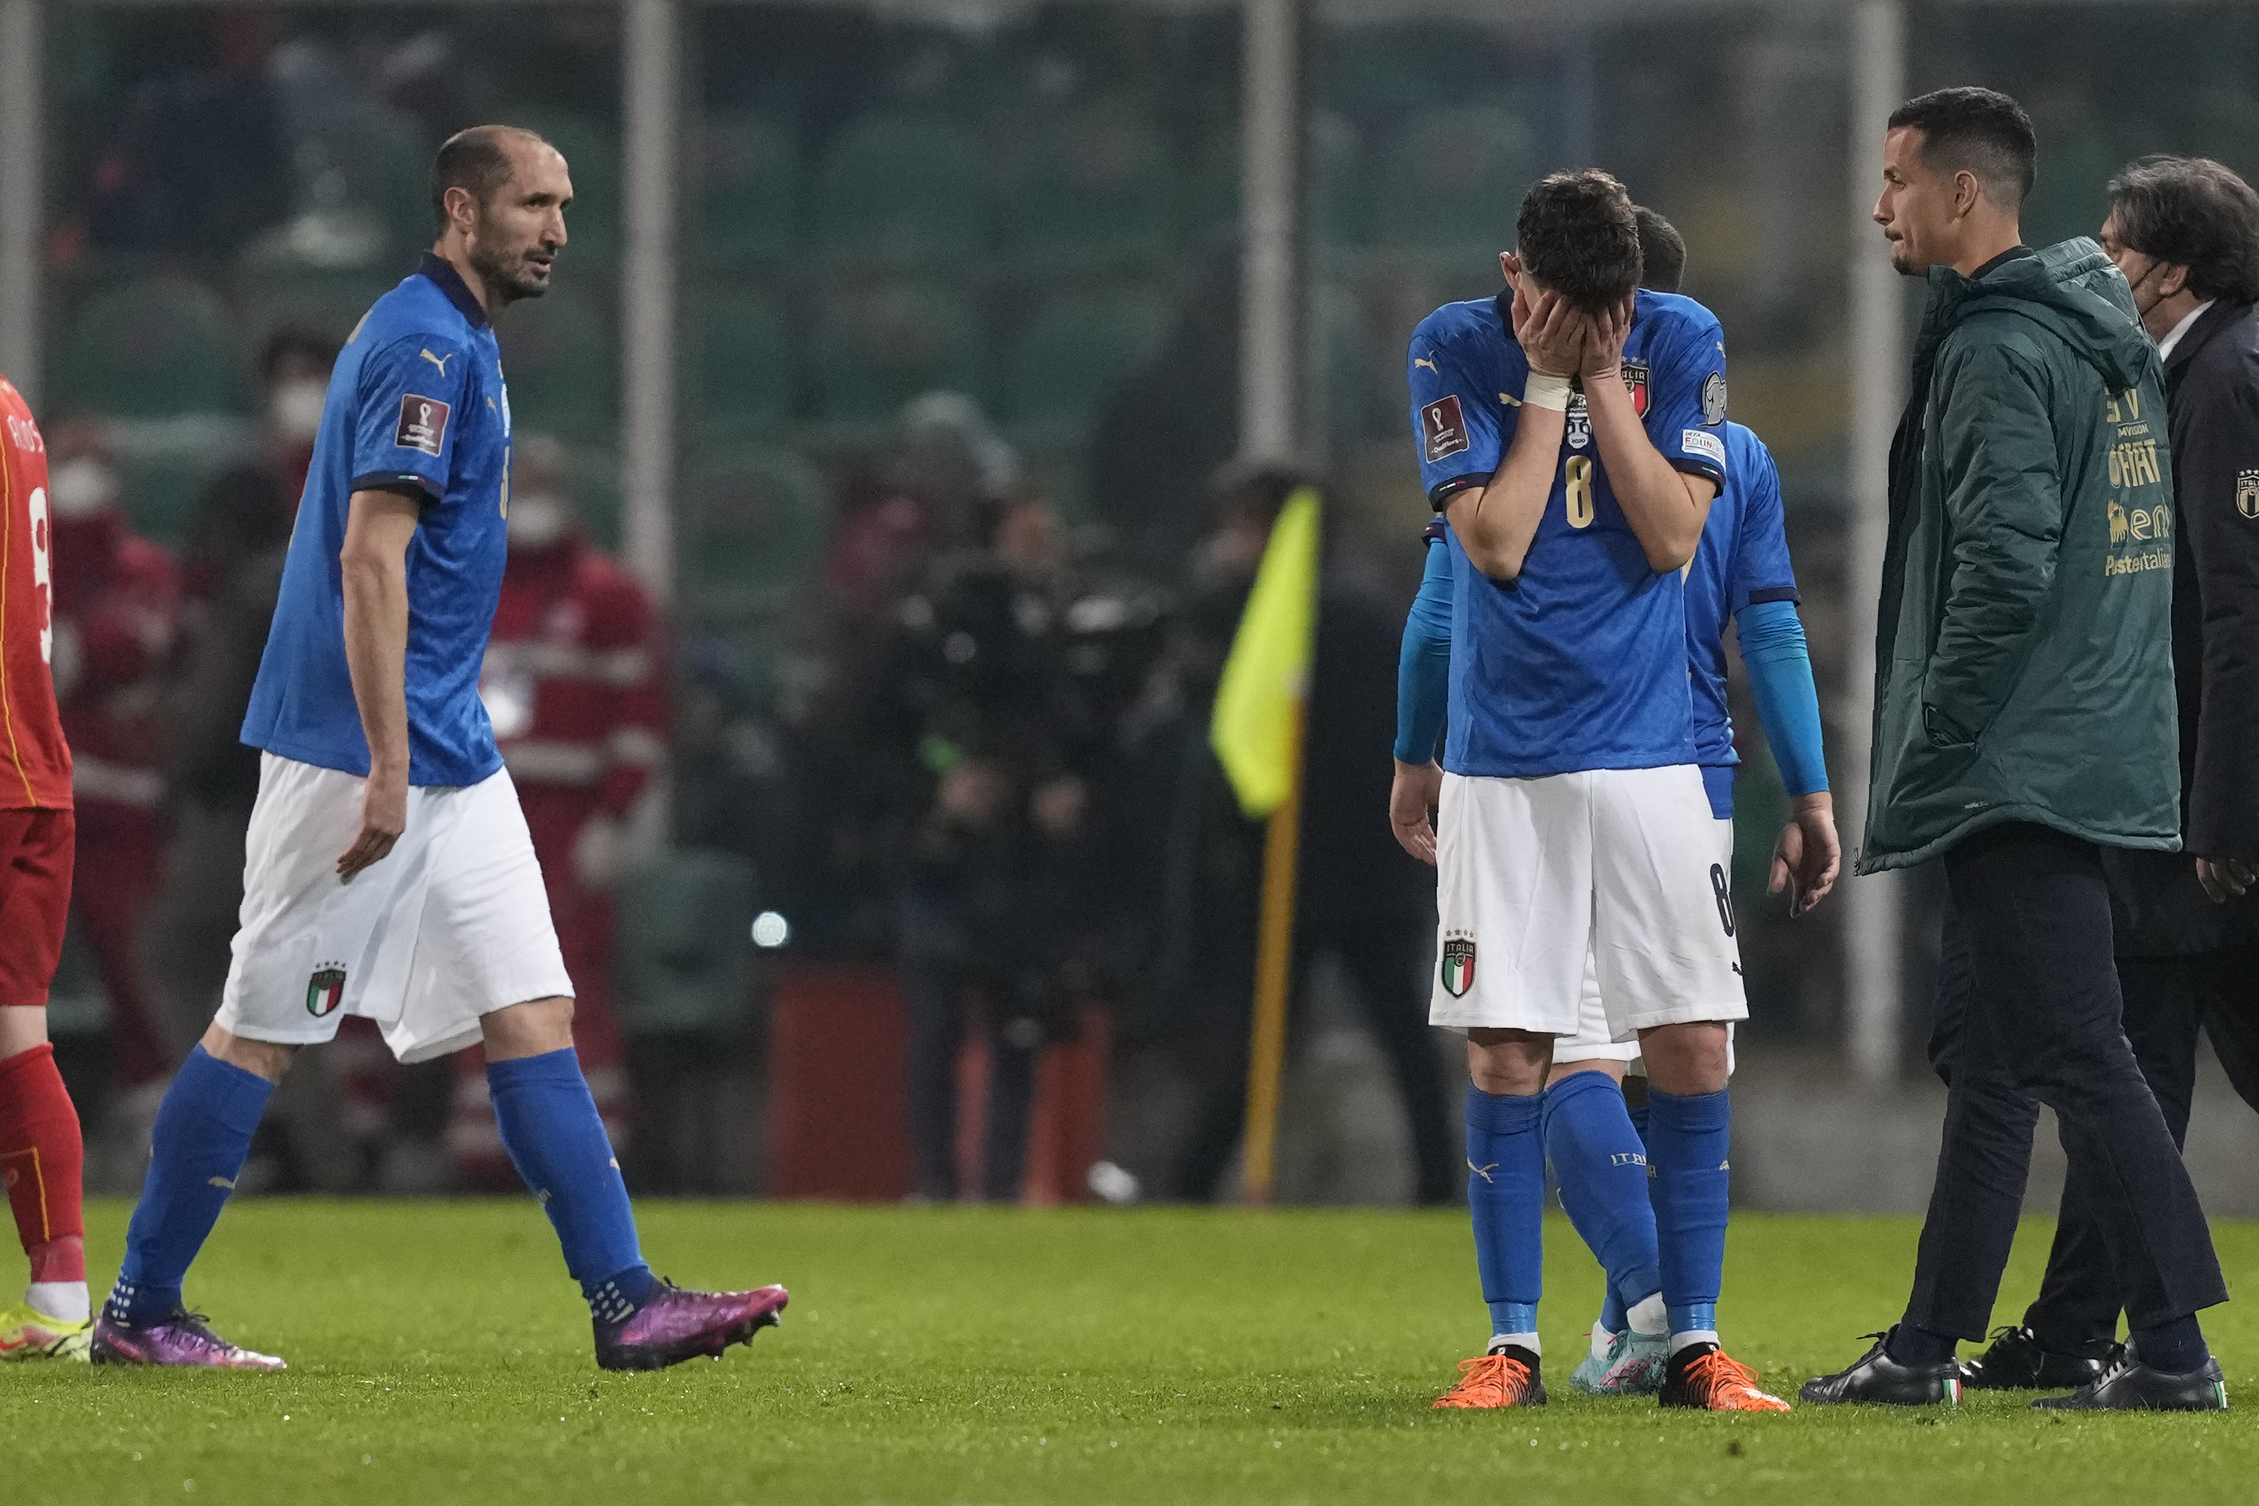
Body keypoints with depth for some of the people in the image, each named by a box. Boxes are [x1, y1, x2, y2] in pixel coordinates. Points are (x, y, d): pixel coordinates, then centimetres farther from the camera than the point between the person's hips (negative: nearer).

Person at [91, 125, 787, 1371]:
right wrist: (389, 770, -24)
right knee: (262, 1026, -2)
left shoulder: (454, 344, 17)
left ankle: (624, 1303, -3)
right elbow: (370, 560, -21)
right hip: (355, 752, -10)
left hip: (448, 754, 10)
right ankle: (139, 1311, 6)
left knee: (530, 1013, 2)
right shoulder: (425, 349, -14)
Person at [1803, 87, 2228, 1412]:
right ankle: (1927, 1349, 19)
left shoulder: (2000, 352, -14)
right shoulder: (2110, 342, 17)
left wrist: (1931, 740, -16)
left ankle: (2174, 1350, -12)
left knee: (2076, 1053, -10)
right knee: (1996, 1058, 13)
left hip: (2020, 764, -10)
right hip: (2093, 752, 10)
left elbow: (2006, 569, -23)